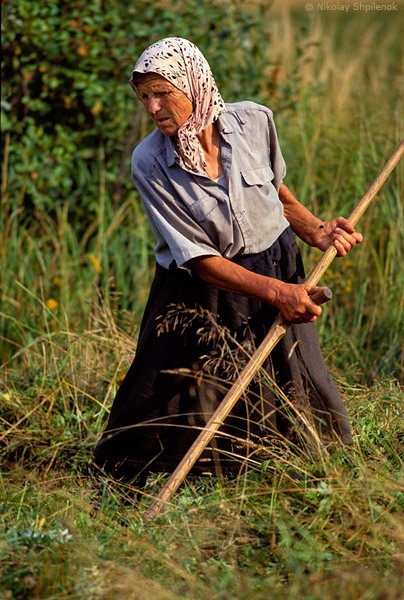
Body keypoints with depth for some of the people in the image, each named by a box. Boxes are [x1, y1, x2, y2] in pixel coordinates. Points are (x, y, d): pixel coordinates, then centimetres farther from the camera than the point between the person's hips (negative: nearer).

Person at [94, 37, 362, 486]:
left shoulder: (254, 122, -10)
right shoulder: (148, 163, -18)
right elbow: (200, 259, -18)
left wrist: (318, 233, -7)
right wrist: (274, 292, -26)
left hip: (279, 271, 2)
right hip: (202, 294, -2)